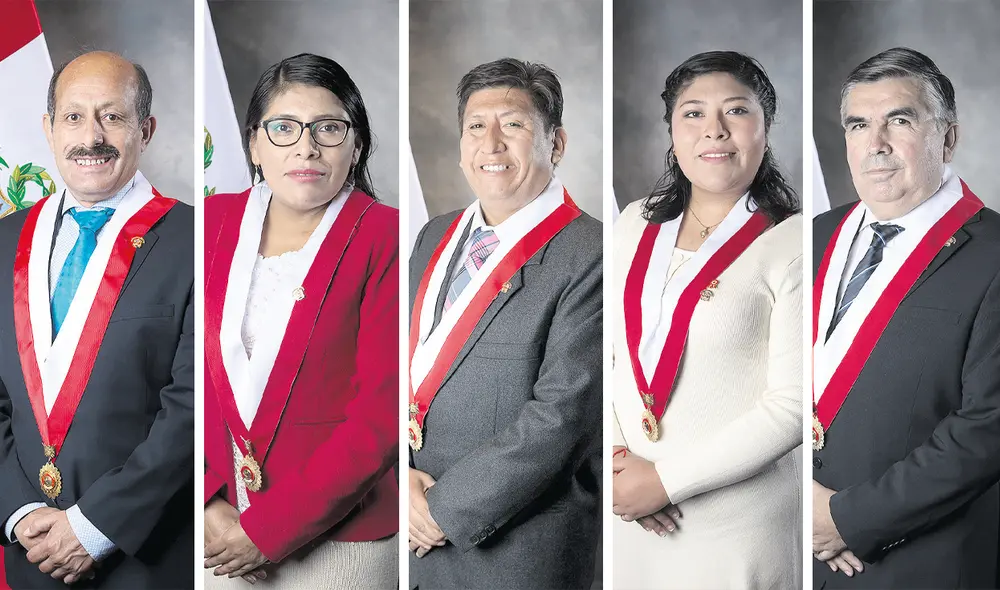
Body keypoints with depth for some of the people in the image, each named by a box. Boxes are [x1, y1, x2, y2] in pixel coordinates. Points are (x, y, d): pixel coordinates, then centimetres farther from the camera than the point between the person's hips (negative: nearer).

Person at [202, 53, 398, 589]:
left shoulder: (384, 239, -10)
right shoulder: (215, 220, 4)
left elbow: (382, 413, -15)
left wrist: (267, 531, -15)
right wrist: (209, 502, -11)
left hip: (338, 539, -4)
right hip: (219, 525, 4)